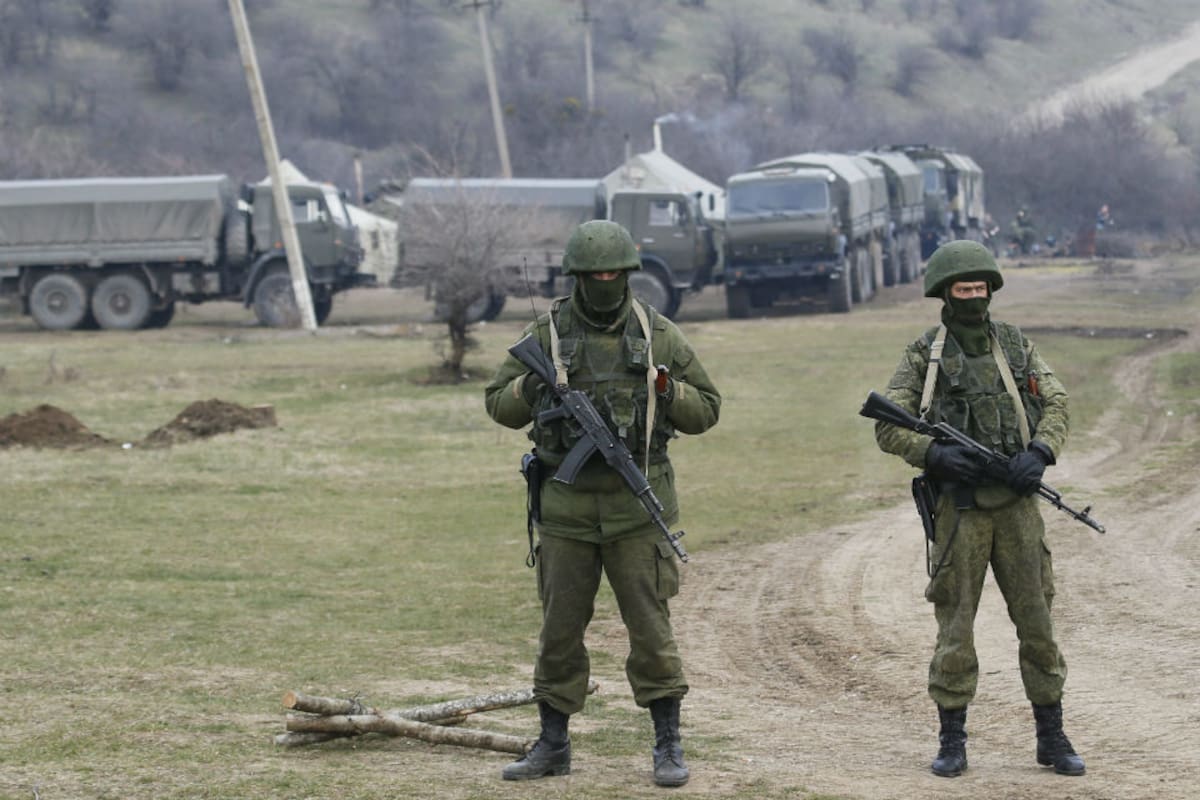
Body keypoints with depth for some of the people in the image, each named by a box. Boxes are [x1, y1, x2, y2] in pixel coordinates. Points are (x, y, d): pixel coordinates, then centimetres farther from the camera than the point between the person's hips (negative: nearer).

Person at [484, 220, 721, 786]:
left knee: (650, 625, -2)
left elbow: (706, 410, 7)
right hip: (567, 505, 1)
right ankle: (552, 746, 17)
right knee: (559, 628, 7)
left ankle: (669, 746, 6)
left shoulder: (658, 335, 1)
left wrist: (662, 389, -12)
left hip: (637, 508, -1)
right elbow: (499, 404, 8)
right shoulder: (547, 334, 2)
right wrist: (533, 386, -13)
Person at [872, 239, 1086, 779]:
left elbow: (1056, 404, 7)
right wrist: (933, 453, -20)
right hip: (960, 506, -2)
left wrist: (1039, 452, -12)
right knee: (955, 624, 0)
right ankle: (952, 742, 8)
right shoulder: (924, 355, 1)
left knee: (1036, 618, 3)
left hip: (1017, 504, 2)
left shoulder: (1016, 346, 9)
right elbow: (887, 426, -3)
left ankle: (1052, 738, 11)